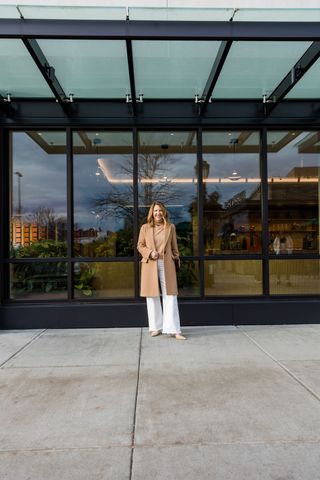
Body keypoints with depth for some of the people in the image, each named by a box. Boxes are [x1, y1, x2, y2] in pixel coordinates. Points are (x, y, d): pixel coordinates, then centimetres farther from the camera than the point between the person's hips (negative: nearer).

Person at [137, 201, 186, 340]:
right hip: (150, 265, 0)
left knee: (170, 296, -3)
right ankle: (156, 327, 19)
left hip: (166, 265, 0)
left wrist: (176, 259, 11)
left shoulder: (170, 227, 7)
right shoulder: (145, 227, 6)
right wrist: (150, 253, -10)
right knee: (152, 296, 6)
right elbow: (140, 245, 7)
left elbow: (174, 247, 12)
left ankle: (173, 329, 1)